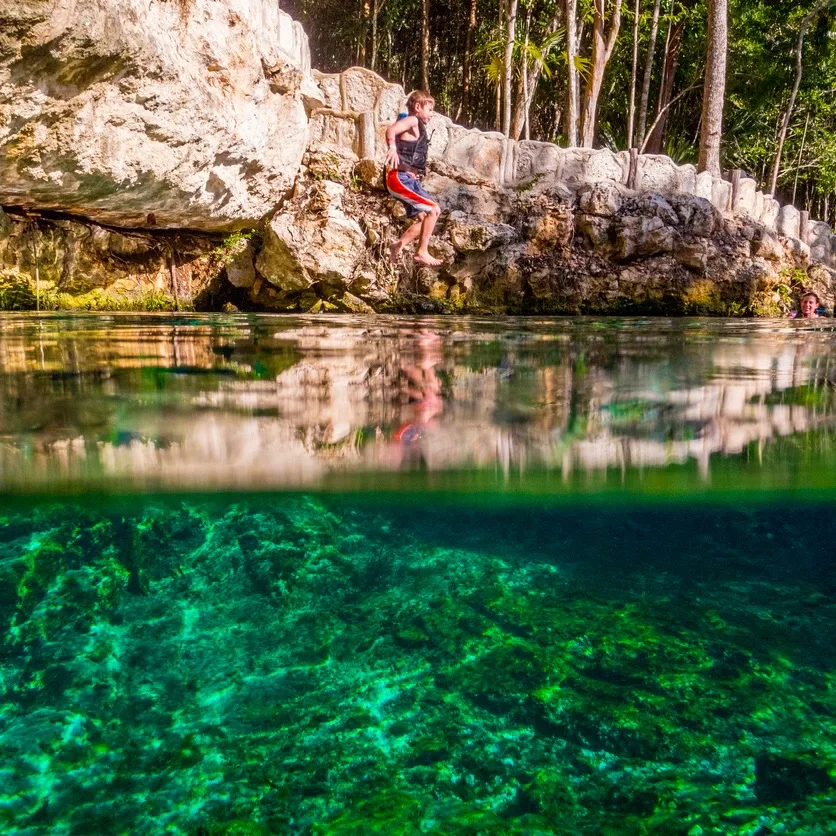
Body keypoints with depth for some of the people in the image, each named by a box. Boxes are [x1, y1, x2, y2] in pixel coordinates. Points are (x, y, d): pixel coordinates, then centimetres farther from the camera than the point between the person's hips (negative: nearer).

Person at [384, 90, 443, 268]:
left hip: (409, 179, 10)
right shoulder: (412, 121, -5)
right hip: (400, 178, -10)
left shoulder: (417, 127, 23)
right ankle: (422, 252, -9)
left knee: (426, 216, 11)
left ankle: (399, 245, 9)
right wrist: (392, 147, -40)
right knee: (434, 209, -13)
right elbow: (391, 130, -25)